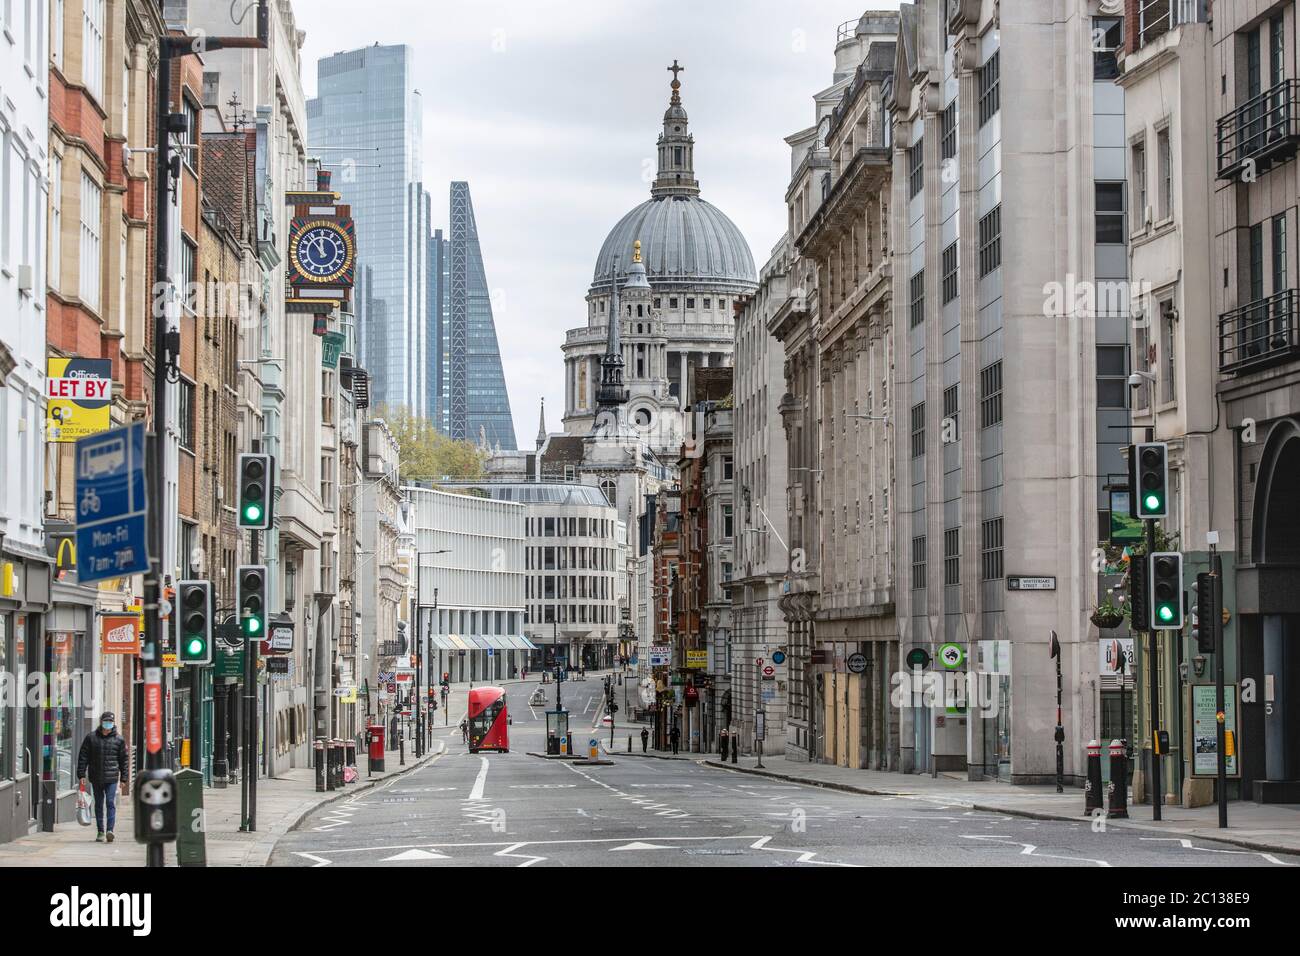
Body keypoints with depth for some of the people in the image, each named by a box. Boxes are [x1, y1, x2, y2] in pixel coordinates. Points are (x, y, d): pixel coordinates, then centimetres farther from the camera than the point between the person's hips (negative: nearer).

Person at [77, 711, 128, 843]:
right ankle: (100, 831, 17)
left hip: (112, 778, -2)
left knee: (111, 802, -12)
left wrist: (124, 778, 6)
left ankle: (110, 830, -18)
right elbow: (83, 757, 6)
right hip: (96, 778, 2)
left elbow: (124, 760, 9)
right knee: (98, 804, 9)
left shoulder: (118, 739, 4)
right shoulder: (91, 737, 4)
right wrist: (81, 774, 0)